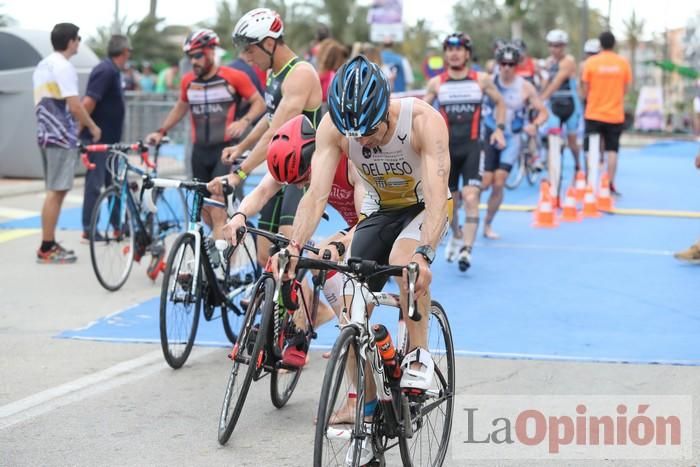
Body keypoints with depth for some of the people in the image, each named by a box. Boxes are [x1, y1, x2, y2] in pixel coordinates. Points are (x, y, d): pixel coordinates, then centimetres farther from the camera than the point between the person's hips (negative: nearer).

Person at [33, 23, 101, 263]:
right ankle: (47, 248, -7)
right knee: (56, 191, -7)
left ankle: (50, 244, 17)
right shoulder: (63, 67, -14)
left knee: (55, 191, 14)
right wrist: (93, 127, -7)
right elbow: (74, 105, -19)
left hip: (46, 133, 10)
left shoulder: (42, 65, 16)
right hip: (61, 135, -10)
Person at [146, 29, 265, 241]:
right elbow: (180, 107, 24)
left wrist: (244, 122, -18)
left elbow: (259, 102, 0)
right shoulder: (188, 81, 7)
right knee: (205, 210, 8)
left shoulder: (234, 78, -7)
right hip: (200, 151, 5)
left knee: (218, 210, -15)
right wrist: (161, 132, 17)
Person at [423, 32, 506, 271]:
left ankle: (466, 249, -19)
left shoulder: (481, 79, 2)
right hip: (446, 147, 2)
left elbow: (499, 102, 15)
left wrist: (499, 128, 4)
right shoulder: (436, 83, 4)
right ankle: (457, 235, 41)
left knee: (471, 198, -17)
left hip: (472, 146, -2)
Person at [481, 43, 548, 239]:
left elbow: (543, 112, -1)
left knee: (498, 184, -5)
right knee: (484, 183, -9)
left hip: (511, 139, 1)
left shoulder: (525, 87, -4)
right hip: (489, 135, -1)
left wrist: (534, 125, -20)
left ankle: (488, 225, 11)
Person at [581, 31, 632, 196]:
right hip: (615, 114, 1)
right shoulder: (623, 63, -2)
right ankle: (610, 184, 3)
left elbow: (585, 89, -2)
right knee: (612, 150, 6)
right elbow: (625, 89, 3)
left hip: (594, 114, -1)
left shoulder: (591, 62, -6)